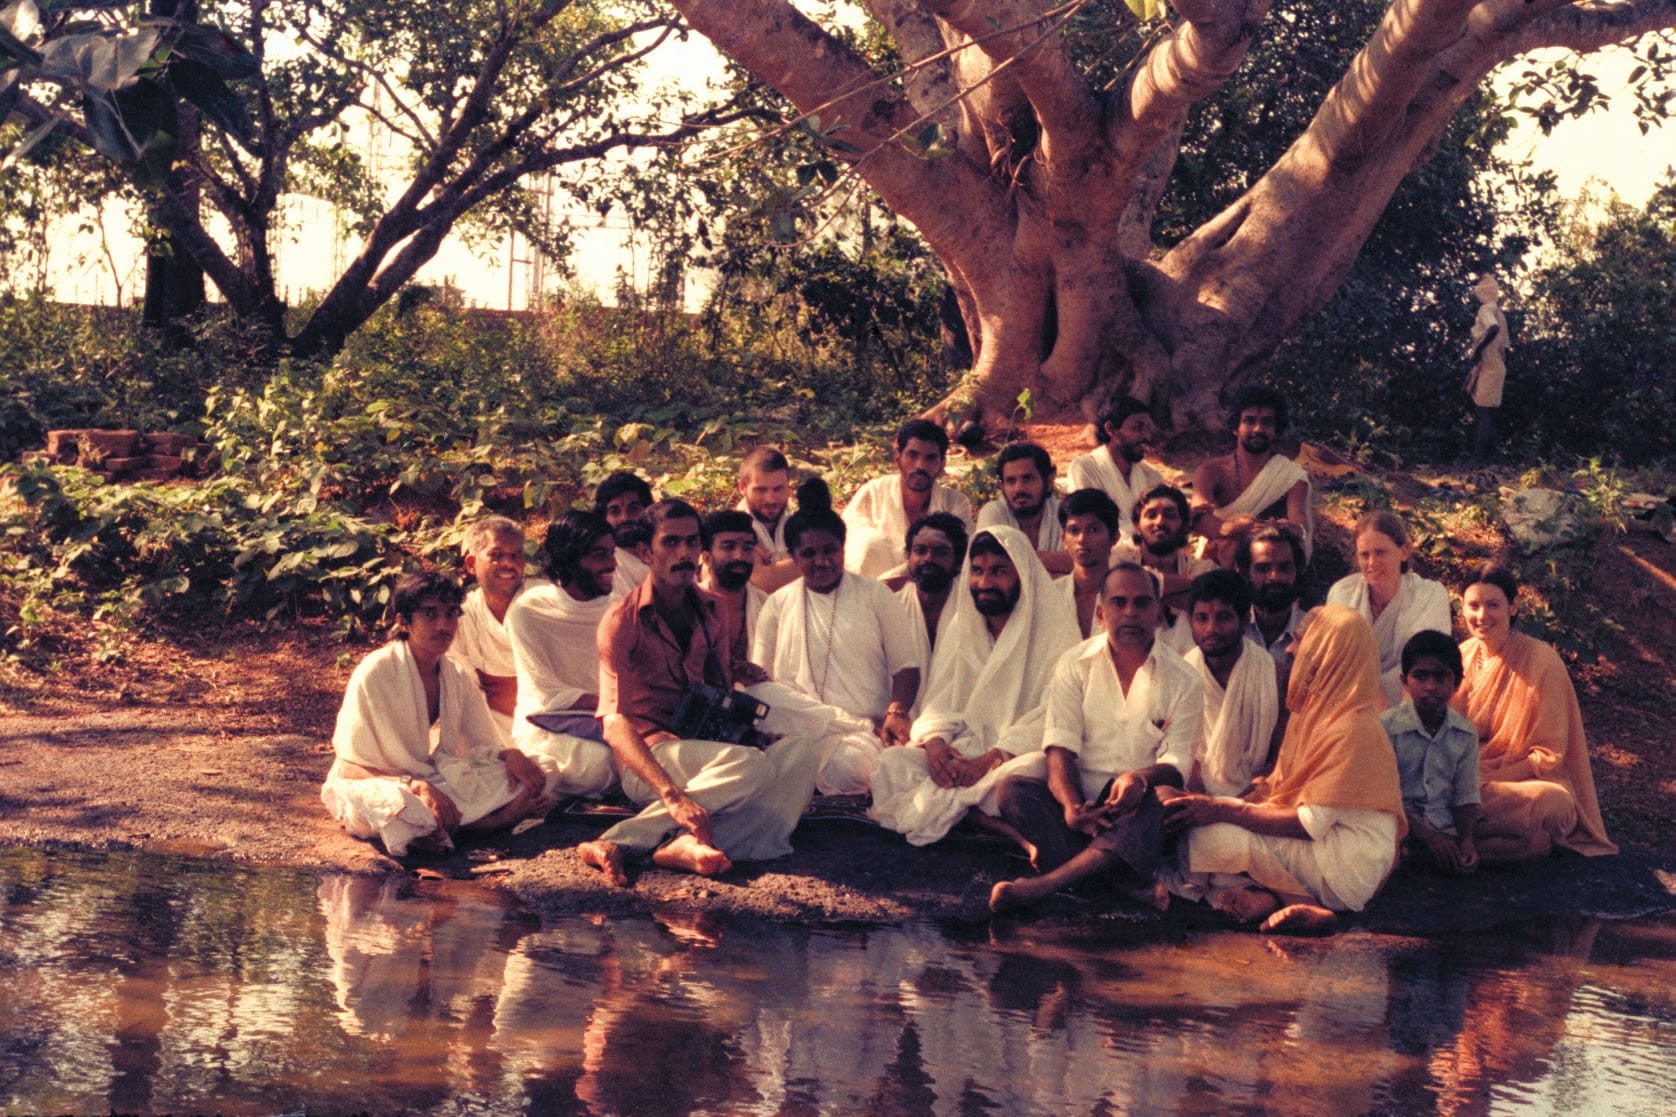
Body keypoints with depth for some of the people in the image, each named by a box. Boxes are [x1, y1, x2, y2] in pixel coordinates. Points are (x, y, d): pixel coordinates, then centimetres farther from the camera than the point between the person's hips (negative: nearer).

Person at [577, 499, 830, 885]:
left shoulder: (710, 610, 14)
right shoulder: (622, 621, -6)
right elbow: (615, 724, -16)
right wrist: (672, 796, -32)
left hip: (705, 750, 6)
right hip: (647, 759, -6)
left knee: (805, 748, -20)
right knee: (750, 766, -33)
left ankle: (688, 843, -38)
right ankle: (615, 842, -34)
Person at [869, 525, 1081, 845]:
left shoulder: (1054, 626, -3)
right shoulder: (959, 626, 15)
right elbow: (941, 699, 11)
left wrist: (994, 757, -23)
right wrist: (934, 741, -14)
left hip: (1021, 753, -5)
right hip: (964, 749, 6)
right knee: (891, 761, -21)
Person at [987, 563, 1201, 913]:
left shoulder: (1182, 680, 5)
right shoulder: (1075, 665, 7)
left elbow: (1176, 761, -2)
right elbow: (1060, 746, -4)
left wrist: (1140, 778, -27)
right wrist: (1072, 806, -25)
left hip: (1134, 805, -1)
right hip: (1079, 796, 2)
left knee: (1165, 802, -37)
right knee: (1013, 789, -25)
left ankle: (1044, 884, -52)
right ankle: (1089, 874, -45)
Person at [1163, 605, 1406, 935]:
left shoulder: (1352, 730, -20)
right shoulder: (1312, 715, 9)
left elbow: (1310, 824, -22)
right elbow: (1274, 785, 10)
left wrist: (1222, 811, -23)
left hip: (1349, 866, -10)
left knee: (1212, 834, -22)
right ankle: (1270, 895, -18)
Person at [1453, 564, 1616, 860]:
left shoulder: (1542, 662, -10)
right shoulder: (1463, 656, 6)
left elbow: (1549, 755, -9)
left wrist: (1488, 780, -20)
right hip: (1465, 778, 3)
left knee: (1553, 802, -39)